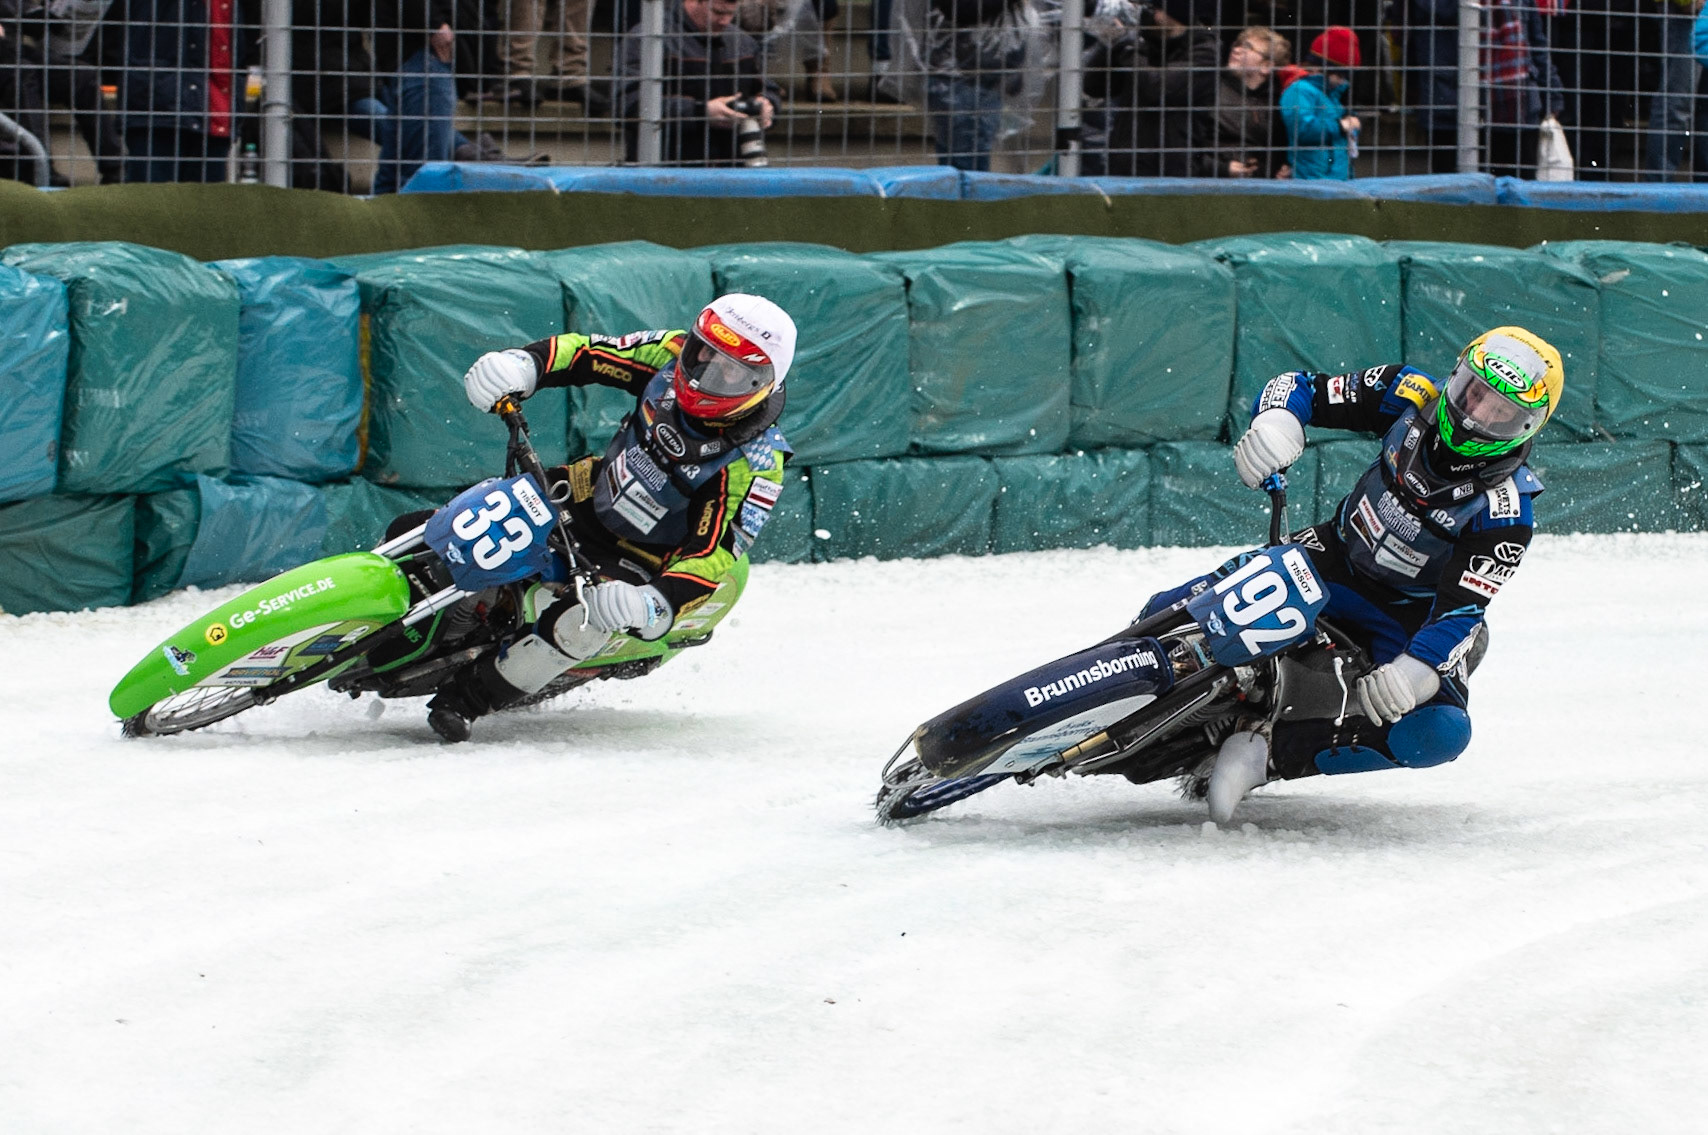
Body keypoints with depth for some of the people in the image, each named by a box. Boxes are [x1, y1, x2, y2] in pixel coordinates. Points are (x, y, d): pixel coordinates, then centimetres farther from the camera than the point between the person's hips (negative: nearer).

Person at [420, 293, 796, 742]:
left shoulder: (756, 466, -28)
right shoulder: (672, 356, -15)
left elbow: (712, 553, -33)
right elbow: (584, 353, -7)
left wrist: (659, 604, -50)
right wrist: (521, 363, -28)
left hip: (642, 563, -5)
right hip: (590, 497, 5)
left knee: (581, 625, -31)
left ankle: (466, 699, -15)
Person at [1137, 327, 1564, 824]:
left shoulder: (1506, 515, -22)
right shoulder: (1411, 397, -12)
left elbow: (1460, 609, -26)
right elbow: (1300, 388, -7)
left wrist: (1414, 671, -44)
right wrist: (1275, 420, -30)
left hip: (1409, 619, -2)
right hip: (1335, 559, 2)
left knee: (1441, 732, -31)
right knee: (1170, 613, -16)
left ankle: (1269, 750, -28)